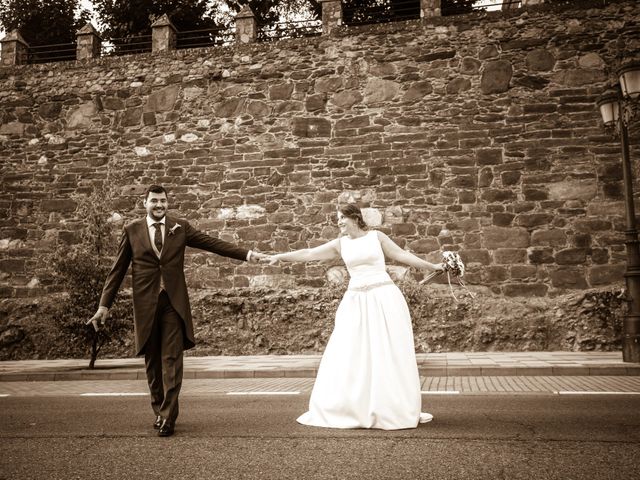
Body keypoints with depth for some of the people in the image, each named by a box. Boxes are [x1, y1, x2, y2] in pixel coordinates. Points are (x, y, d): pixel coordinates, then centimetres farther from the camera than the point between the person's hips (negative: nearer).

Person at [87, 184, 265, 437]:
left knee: (171, 360, -4)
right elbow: (117, 270, 6)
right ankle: (159, 411, 26)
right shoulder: (132, 230, 5)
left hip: (174, 301, 0)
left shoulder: (180, 227, 6)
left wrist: (247, 254, -7)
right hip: (146, 303, 1)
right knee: (152, 362, 10)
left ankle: (168, 417, 3)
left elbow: (213, 243, 2)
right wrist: (104, 305, 3)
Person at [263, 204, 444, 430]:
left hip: (384, 298, -2)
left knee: (389, 354, 0)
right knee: (348, 354, 0)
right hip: (356, 301, 3)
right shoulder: (340, 244, 9)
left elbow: (402, 254, 6)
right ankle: (351, 408, 11)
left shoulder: (376, 236, 4)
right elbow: (309, 254, 7)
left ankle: (398, 409, 11)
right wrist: (279, 256, 1)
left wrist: (432, 266, 4)